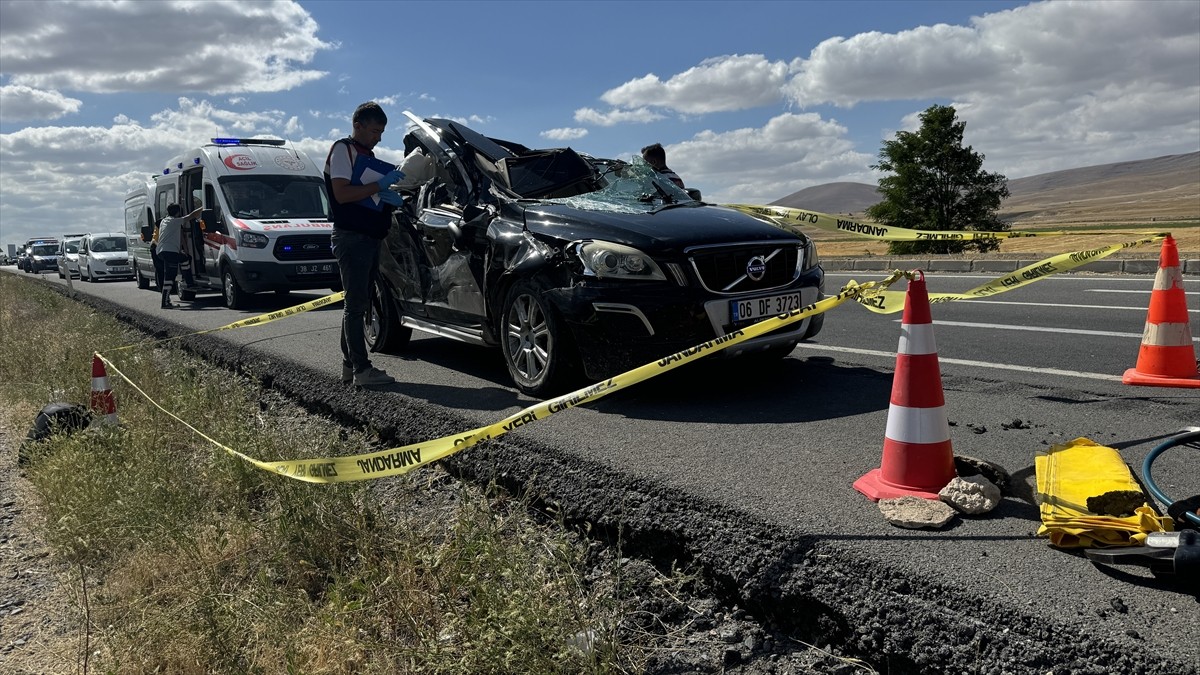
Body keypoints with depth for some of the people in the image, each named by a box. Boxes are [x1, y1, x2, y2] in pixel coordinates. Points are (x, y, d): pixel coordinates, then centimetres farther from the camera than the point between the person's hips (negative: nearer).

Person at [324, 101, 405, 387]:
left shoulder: (367, 154, 21)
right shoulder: (343, 149, -6)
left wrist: (390, 198, 5)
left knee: (357, 304, 10)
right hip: (351, 238, -9)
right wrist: (380, 185, -19)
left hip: (370, 238, 9)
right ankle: (361, 369, -13)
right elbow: (341, 193, -18)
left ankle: (349, 364, 16)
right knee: (355, 304, -11)